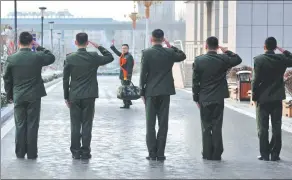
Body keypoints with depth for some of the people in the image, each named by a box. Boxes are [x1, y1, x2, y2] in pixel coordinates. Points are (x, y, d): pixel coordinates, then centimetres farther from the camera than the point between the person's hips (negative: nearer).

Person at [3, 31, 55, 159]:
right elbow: (51, 58, 12)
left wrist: (9, 95, 13)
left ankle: (20, 153, 14)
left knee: (20, 125, 10)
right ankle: (32, 154, 6)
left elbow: (7, 79, 2)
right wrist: (39, 47, 12)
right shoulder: (37, 57, -9)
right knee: (32, 125, 4)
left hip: (18, 97, 1)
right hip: (34, 96, -1)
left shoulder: (11, 59, -5)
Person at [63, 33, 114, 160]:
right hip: (89, 96, -1)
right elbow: (110, 57, 10)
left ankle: (76, 151, 8)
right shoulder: (94, 57, -6)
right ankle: (85, 151, 4)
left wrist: (66, 96, 6)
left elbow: (65, 79, -1)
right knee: (87, 124, 3)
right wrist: (99, 47, 12)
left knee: (75, 125, 6)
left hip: (74, 96, 1)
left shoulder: (69, 58, -4)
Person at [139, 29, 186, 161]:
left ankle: (152, 153, 2)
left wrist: (142, 92, 1)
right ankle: (160, 154, 4)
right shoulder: (169, 52, 0)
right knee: (163, 124, 4)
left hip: (150, 92, -2)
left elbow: (143, 73, -7)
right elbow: (182, 56, 21)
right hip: (165, 92, 2)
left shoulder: (146, 53, -8)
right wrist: (171, 46, 16)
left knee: (150, 124, 4)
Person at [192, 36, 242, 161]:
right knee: (217, 127, 3)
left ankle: (207, 154, 8)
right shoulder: (223, 59, -6)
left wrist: (196, 98, 6)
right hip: (218, 98, 0)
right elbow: (238, 59, 14)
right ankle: (216, 154, 3)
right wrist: (226, 51, 14)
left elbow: (195, 81, -2)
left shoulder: (198, 60, -6)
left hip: (204, 99, 0)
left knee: (206, 127, 7)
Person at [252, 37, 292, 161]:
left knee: (263, 128, 4)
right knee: (276, 127, 7)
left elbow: (256, 80, -12)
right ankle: (275, 154, 6)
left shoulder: (258, 60, -10)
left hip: (263, 98, -2)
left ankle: (264, 154, 2)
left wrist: (254, 96, -3)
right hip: (277, 98, 2)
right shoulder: (281, 59, -2)